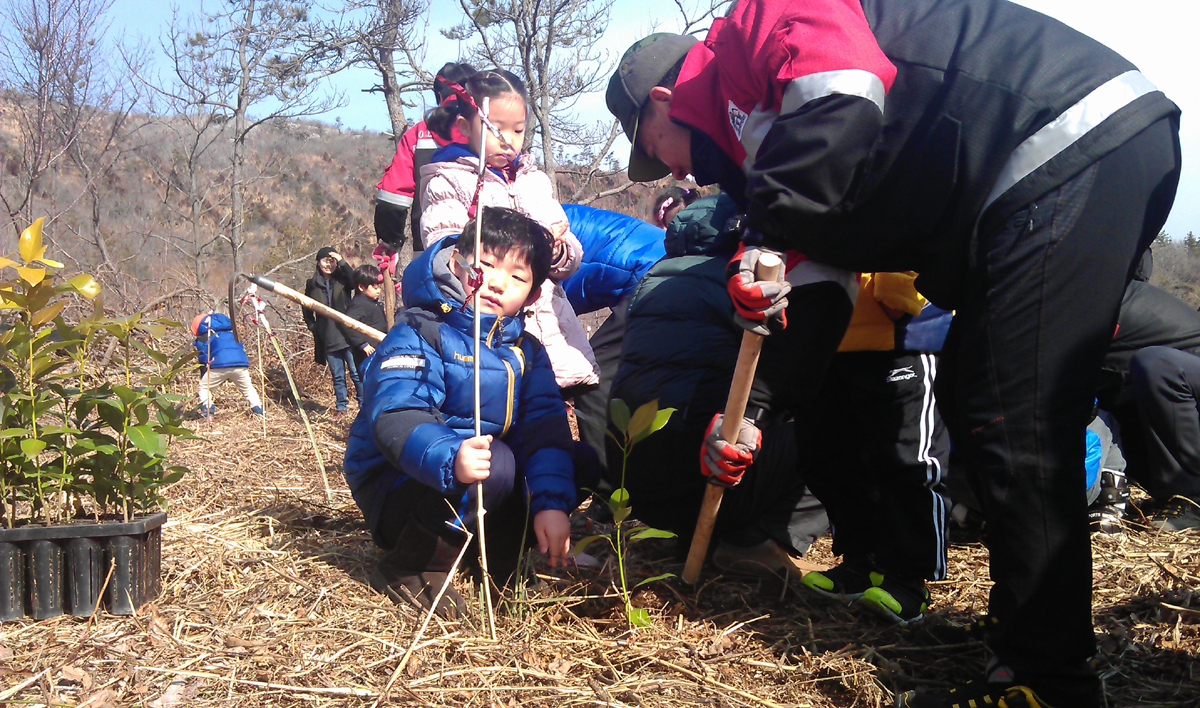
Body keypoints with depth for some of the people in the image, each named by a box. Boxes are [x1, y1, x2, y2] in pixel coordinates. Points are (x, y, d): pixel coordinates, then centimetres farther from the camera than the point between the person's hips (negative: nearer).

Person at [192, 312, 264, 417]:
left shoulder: (202, 339, 19)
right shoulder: (231, 333, 33)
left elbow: (203, 362, 15)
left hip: (219, 366, -4)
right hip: (241, 364, 4)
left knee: (203, 388, 14)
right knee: (248, 388, 24)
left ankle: (207, 409, -3)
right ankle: (258, 408, 10)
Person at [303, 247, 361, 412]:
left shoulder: (342, 279, 4)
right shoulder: (312, 284, 9)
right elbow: (306, 309, 22)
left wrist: (342, 262, -22)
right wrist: (313, 327, 11)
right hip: (328, 339, 2)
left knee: (356, 372, -4)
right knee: (337, 375, 7)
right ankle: (341, 405, 15)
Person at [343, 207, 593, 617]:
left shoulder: (525, 352, 5)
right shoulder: (419, 336, -15)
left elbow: (544, 427, -7)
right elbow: (396, 418, -31)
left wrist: (553, 503, -24)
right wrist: (450, 459, -51)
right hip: (397, 487, -6)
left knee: (570, 470, -6)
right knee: (497, 463, -32)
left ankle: (499, 558, 7)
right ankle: (412, 569, -14)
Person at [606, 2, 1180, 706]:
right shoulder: (749, 122, 25)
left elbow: (844, 97, -24)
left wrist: (768, 238, -14)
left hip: (1079, 140, -10)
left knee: (1013, 427, -10)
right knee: (973, 403, 14)